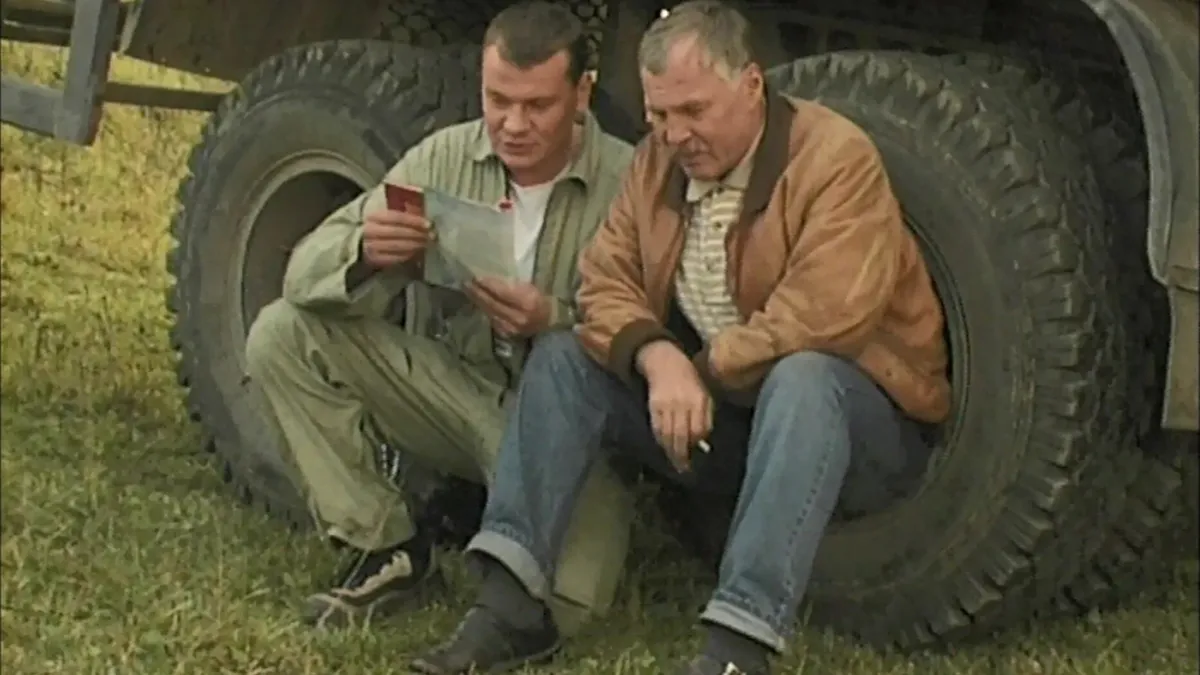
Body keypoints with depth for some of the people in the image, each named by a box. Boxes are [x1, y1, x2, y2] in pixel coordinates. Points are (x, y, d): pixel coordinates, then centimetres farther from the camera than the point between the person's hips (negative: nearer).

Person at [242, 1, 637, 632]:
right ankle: (390, 547, -4)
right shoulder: (444, 157, -2)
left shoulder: (627, 183, -12)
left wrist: (555, 321, -34)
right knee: (283, 333, -14)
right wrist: (364, 254, -30)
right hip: (446, 387, 4)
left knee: (564, 595, -27)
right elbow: (307, 270, -6)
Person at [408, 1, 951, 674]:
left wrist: (702, 375, -20)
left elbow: (821, 318, -29)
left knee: (802, 379, -39)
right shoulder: (657, 163, 3)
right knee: (562, 358, -7)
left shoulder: (835, 157, -18)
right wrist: (658, 361, -23)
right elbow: (606, 286, -3)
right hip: (717, 413, 6)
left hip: (851, 408, -6)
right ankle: (510, 600, -18)